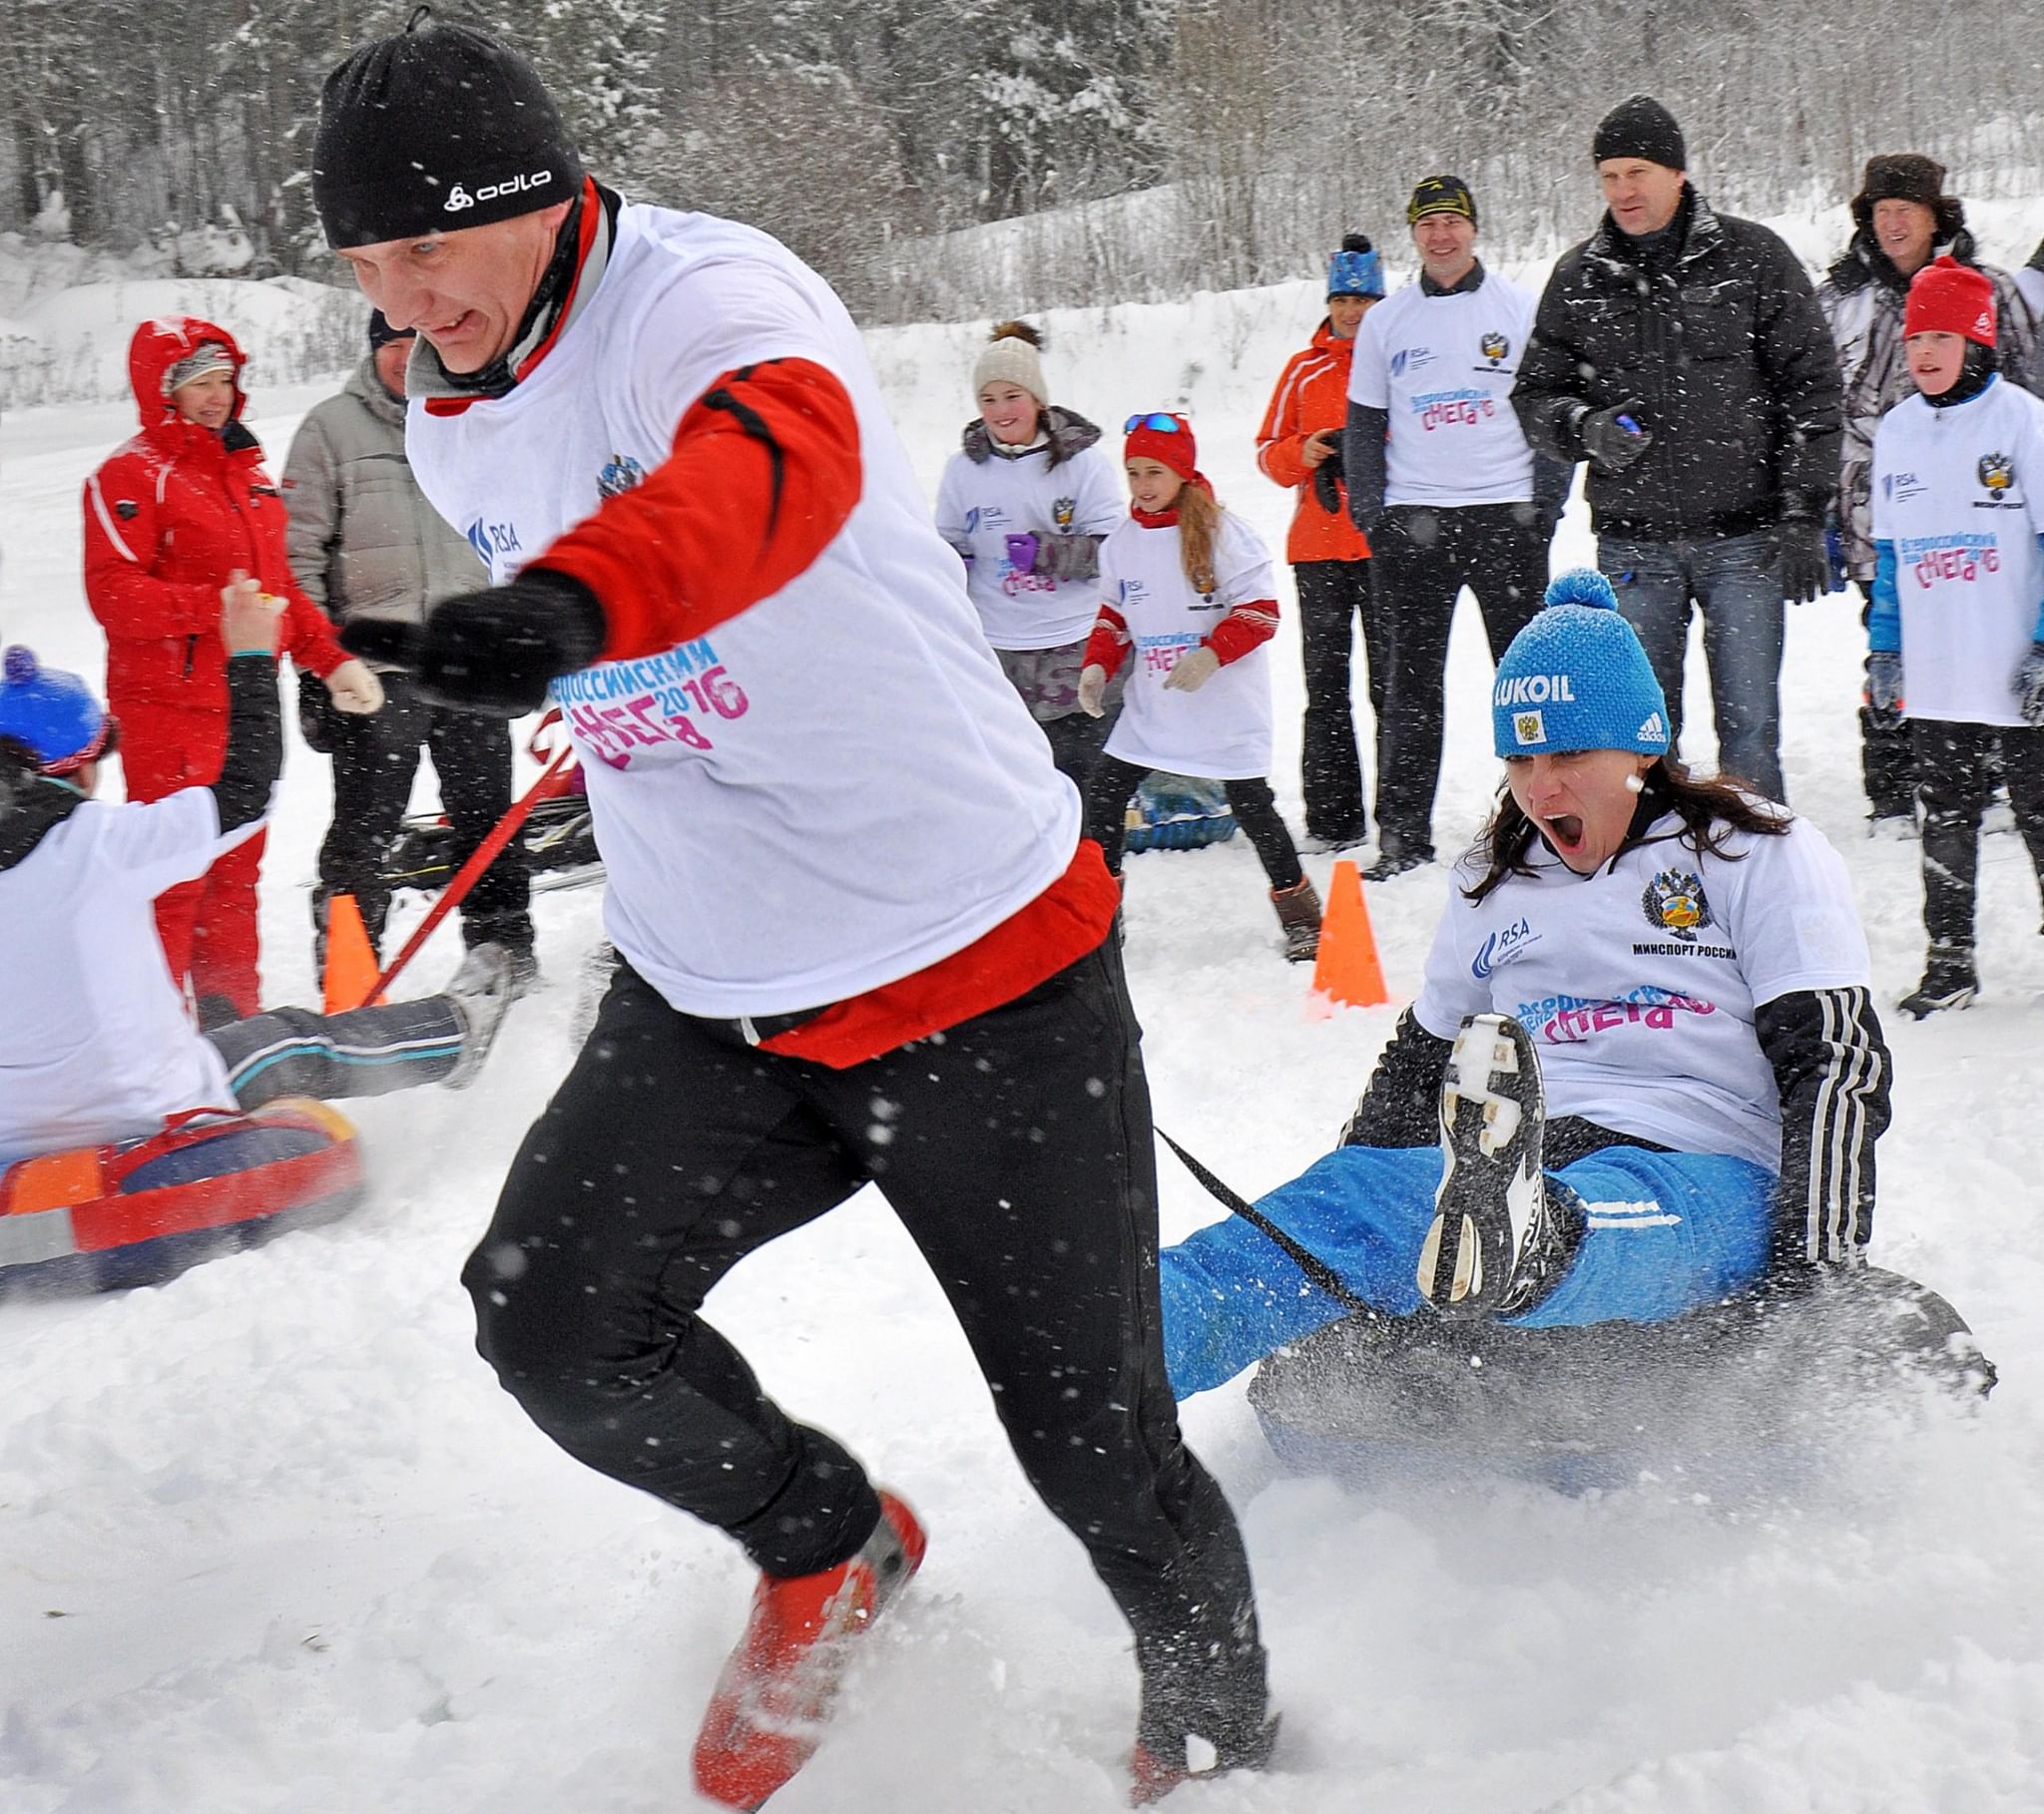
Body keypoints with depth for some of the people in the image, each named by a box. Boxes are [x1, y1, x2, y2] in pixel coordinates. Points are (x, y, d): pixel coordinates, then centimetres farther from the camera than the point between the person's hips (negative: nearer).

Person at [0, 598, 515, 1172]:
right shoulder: (97, 841, -19)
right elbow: (244, 793, -9)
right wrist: (251, 659, 2)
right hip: (142, 1117, -4)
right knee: (291, 1040, 22)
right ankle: (455, 1028, 45)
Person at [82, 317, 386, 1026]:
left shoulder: (249, 473, 18)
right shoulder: (131, 476, -8)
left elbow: (281, 584, 23)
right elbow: (114, 594, -17)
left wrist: (332, 661, 14)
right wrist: (214, 604, -26)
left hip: (243, 702, 8)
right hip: (166, 706, -8)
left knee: (236, 867, 13)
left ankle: (231, 1012, 22)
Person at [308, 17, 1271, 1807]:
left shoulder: (706, 294, -18)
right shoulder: (451, 432, 6)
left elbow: (780, 463, -42)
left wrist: (570, 604, -61)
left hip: (976, 956, -6)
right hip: (706, 1003, 6)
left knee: (1098, 1444, 1)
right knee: (551, 1316, -13)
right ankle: (826, 1542, 17)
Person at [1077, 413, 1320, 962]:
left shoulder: (1221, 532, -11)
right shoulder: (1122, 542, 6)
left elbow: (1262, 612, -13)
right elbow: (1114, 616, 17)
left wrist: (1211, 653, -25)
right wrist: (1097, 666, 2)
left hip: (1226, 705, -5)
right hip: (1151, 706, 5)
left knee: (1251, 804, -2)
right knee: (1103, 795, 0)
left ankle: (1301, 916, 13)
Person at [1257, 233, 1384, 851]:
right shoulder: (1304, 370, 13)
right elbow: (1268, 451, 15)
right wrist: (1304, 453, -6)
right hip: (1318, 550, 3)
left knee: (1392, 680, -3)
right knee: (1325, 685, 3)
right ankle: (1333, 819, 7)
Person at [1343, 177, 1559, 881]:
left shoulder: (1520, 309, 4)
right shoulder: (1384, 322, 10)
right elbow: (1363, 425, 13)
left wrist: (1544, 501, -4)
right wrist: (1370, 512, 1)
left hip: (1505, 513, -1)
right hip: (1412, 521, 1)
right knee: (1412, 682, 3)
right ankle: (1403, 833, 7)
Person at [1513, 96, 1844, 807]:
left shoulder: (1750, 257, 1)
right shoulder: (1578, 277, 8)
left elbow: (1811, 387, 2)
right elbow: (1535, 394, 14)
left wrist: (1803, 514, -4)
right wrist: (1588, 428, -9)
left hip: (1743, 538, -2)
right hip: (1633, 543, 2)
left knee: (1748, 722, -1)